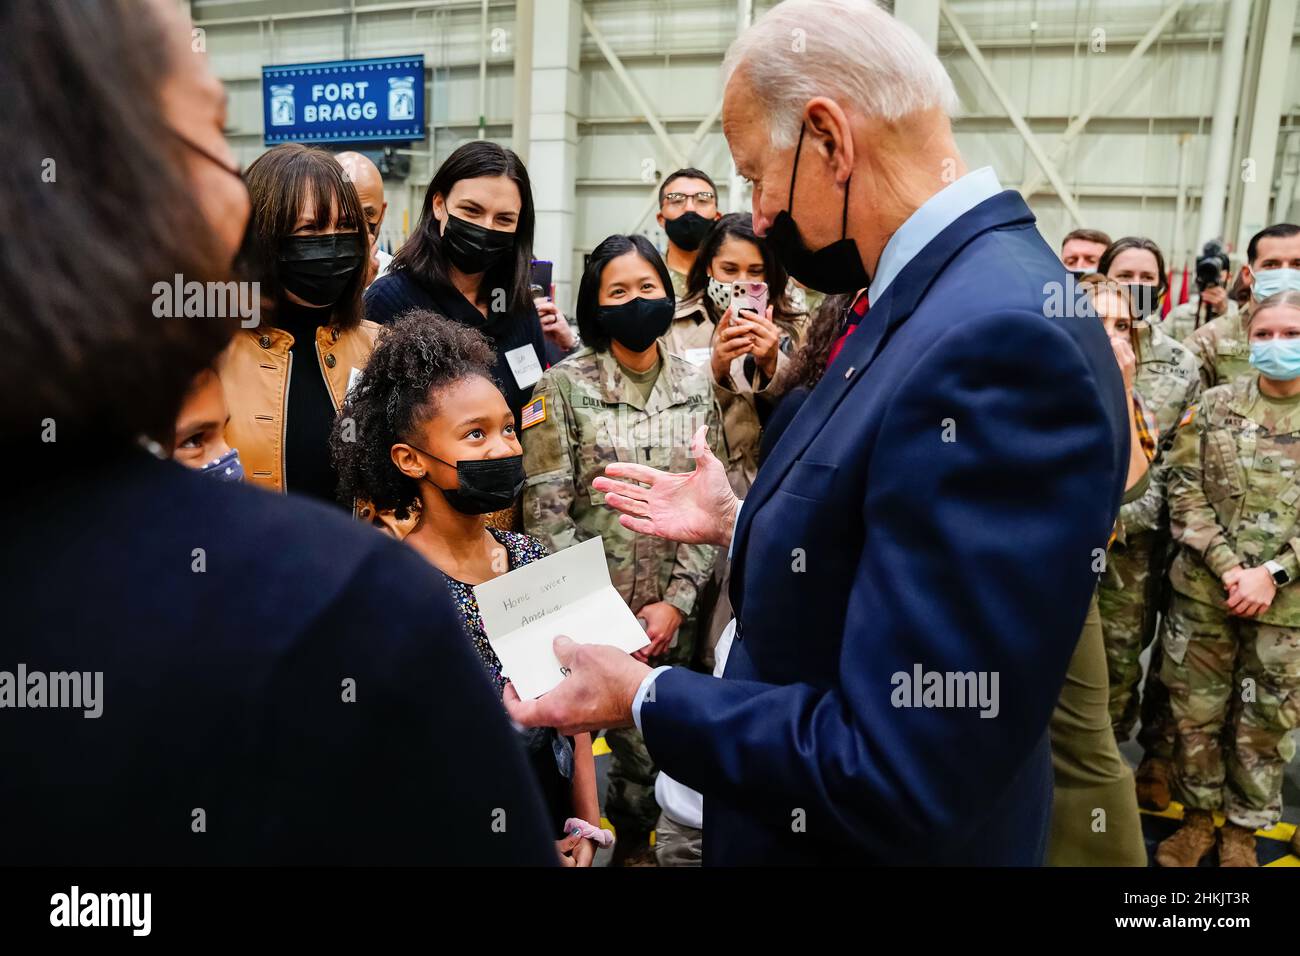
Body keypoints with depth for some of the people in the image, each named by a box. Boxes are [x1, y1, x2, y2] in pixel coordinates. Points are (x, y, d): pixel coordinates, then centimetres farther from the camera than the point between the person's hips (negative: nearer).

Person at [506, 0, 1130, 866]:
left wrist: (645, 697, -19)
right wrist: (739, 524, 6)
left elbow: (899, 780, -30)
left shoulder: (1001, 341, -30)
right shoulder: (935, 300, 1)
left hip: (860, 836, -8)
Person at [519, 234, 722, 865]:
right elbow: (547, 511, -9)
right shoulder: (564, 385, -6)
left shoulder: (695, 386, 4)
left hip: (671, 614, 3)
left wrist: (676, 601, -7)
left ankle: (631, 842, 38)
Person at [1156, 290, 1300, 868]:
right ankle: (1199, 815, 30)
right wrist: (1227, 567, -12)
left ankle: (1243, 830, 30)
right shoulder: (1213, 407, 3)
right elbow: (1185, 494, -2)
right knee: (1195, 712, 10)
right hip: (1203, 590, 1)